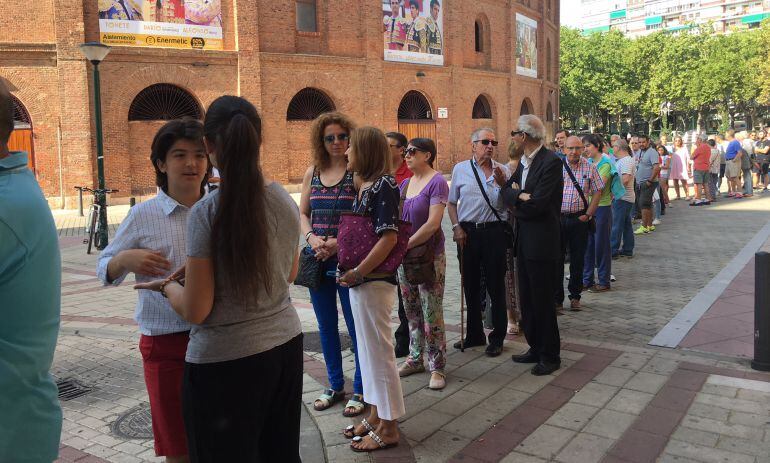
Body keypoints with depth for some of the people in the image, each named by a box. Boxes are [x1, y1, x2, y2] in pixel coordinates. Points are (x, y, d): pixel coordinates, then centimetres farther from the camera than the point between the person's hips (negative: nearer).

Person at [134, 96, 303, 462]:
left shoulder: (207, 212, -18)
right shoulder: (286, 201, -1)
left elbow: (195, 311, -15)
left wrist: (167, 285, 5)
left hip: (225, 363, -5)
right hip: (286, 347, 6)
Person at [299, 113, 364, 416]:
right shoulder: (313, 172, 9)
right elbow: (302, 213, 11)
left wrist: (338, 243, -21)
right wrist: (311, 238, -7)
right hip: (318, 259, 6)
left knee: (355, 326, 4)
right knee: (326, 326, 15)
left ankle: (360, 390, 19)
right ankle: (335, 386, 31)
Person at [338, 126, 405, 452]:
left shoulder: (383, 185, -15)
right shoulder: (363, 184, 10)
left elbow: (389, 237, -22)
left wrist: (357, 273, -19)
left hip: (374, 281, -9)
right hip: (361, 279, 9)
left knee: (377, 350, 1)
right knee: (367, 348, 17)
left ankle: (388, 428, 16)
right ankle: (376, 414, 32)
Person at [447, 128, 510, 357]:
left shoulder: (502, 170, 5)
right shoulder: (460, 169, 6)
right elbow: (452, 203, 11)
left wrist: (502, 184, -13)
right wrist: (456, 227, -1)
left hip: (495, 232, -1)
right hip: (468, 232, 1)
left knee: (496, 286, 4)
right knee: (471, 285, 11)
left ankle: (497, 337, 16)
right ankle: (474, 335, 26)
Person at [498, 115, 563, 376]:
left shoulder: (551, 162, -16)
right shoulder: (524, 162, 11)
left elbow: (537, 204, -23)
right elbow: (507, 195, 7)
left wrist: (514, 194, -8)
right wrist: (520, 196, -13)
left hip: (541, 242, -9)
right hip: (523, 240, 9)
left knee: (542, 301, 2)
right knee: (527, 299, 16)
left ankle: (550, 356, 16)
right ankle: (535, 348, 30)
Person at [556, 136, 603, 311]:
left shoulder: (589, 167, 2)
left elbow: (597, 192, 5)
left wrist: (588, 214, -2)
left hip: (579, 218, 1)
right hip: (558, 217, -1)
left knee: (578, 259, 8)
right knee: (557, 259, 2)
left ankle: (575, 296, 21)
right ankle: (557, 298, 11)